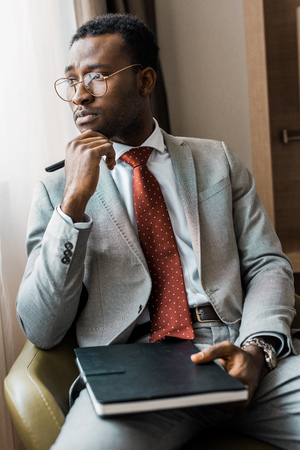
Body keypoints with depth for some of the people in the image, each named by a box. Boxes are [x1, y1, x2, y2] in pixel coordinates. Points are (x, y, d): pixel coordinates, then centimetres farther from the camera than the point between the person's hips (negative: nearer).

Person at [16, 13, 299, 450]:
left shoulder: (217, 160, 15)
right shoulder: (57, 189, 9)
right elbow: (41, 331, 0)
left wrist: (257, 347, -12)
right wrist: (74, 202, -10)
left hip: (238, 350, 2)